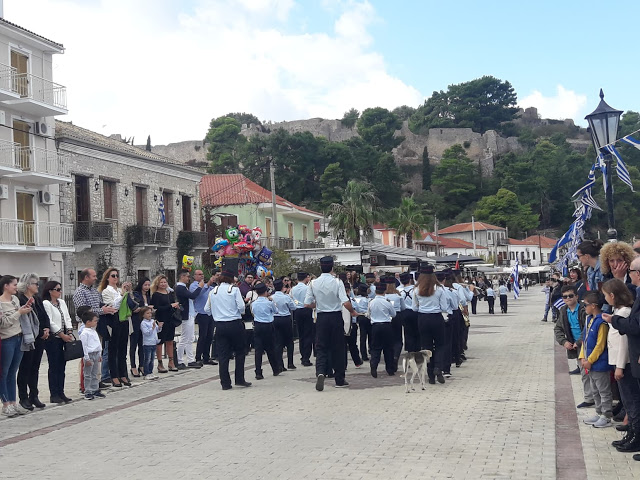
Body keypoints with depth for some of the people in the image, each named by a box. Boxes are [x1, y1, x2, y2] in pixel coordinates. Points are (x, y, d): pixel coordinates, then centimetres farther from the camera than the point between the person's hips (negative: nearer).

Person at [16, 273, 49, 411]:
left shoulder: (37, 299, 13)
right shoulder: (20, 300, -12)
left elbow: (45, 316, 14)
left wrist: (47, 329, -1)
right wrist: (41, 332, -20)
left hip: (40, 339, 7)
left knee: (35, 368, 12)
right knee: (25, 368, 1)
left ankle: (34, 396, 19)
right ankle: (23, 398, 8)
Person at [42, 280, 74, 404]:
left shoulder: (62, 302, 14)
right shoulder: (46, 304, -9)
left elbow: (67, 318, 14)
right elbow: (49, 322, -14)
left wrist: (69, 332, -1)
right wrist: (62, 334, -14)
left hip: (63, 338, 7)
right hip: (53, 338, -7)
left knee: (62, 366, 9)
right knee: (54, 367, -3)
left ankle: (61, 393, 15)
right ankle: (54, 395, 2)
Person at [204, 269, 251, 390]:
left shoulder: (213, 292, 6)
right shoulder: (234, 289, -5)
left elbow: (207, 309, 10)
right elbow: (241, 307, -11)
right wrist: (240, 312, 10)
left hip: (220, 325, 3)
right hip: (235, 325, -3)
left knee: (222, 355, 5)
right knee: (239, 352, 10)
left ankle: (225, 383, 5)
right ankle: (240, 379, 9)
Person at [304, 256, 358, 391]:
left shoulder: (314, 283, -3)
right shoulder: (337, 282, -11)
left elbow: (307, 304, 0)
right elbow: (346, 303, -18)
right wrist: (353, 312, 1)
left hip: (321, 317, 1)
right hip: (336, 317, -1)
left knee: (321, 347, 5)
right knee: (338, 348, 9)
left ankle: (320, 372, -22)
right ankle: (339, 380, 16)